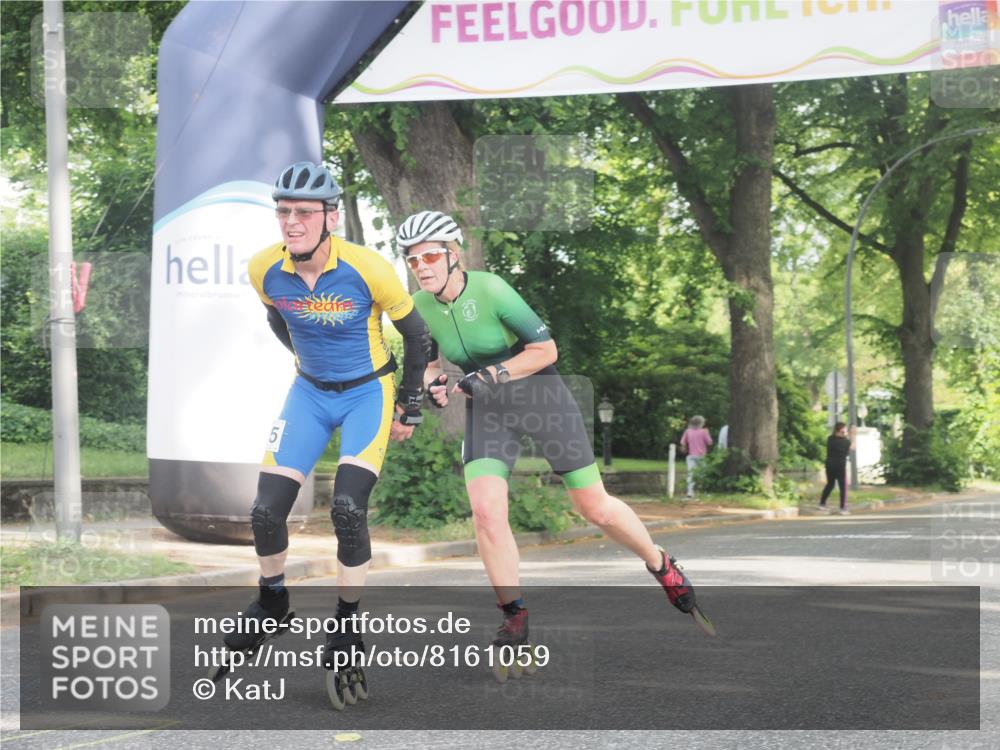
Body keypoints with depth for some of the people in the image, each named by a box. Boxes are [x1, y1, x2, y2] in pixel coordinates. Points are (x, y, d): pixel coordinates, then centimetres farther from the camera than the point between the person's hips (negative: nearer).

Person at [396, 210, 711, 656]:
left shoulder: (490, 289, -23)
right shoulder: (420, 308, -8)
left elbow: (546, 349, -18)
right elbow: (428, 364, 10)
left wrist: (494, 374, -28)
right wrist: (434, 384, -12)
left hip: (542, 399, -4)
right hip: (487, 410, 4)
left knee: (596, 509, 4)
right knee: (485, 511, -17)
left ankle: (661, 566, 31)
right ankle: (514, 615, 0)